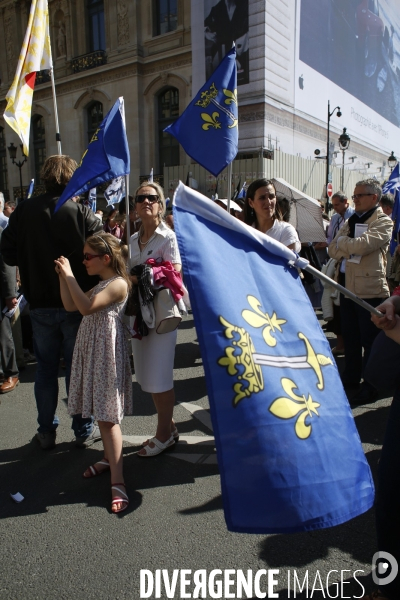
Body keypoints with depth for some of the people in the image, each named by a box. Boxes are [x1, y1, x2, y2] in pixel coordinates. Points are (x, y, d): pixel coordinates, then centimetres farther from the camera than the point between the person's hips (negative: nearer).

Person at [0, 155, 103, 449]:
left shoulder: (24, 211, -6)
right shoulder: (82, 213, -13)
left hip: (40, 304, 2)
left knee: (46, 368, 16)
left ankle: (47, 431, 26)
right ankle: (84, 430, 23)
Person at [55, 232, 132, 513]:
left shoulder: (118, 283, -14)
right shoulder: (100, 285, 17)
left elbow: (86, 307, -25)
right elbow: (70, 305, 13)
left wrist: (70, 275, -19)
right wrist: (63, 277, 6)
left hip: (106, 350, -9)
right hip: (91, 349, 9)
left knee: (108, 415, -11)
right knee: (101, 410, 15)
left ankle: (118, 482, -8)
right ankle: (109, 459, 30)